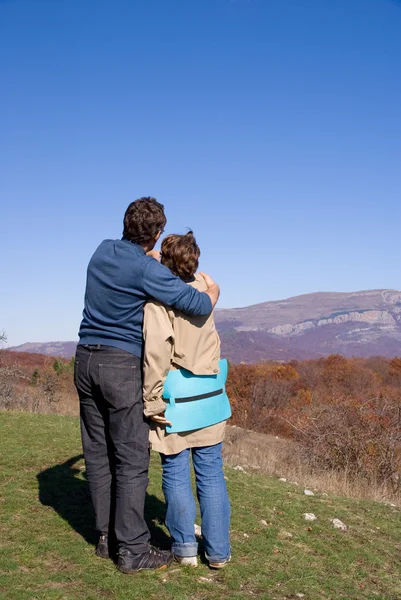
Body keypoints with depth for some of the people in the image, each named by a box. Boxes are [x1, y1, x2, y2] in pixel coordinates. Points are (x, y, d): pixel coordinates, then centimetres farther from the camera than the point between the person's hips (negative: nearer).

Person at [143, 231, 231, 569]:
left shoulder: (159, 299, -14)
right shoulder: (202, 287, 1)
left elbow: (156, 350, -23)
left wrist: (152, 400, -15)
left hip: (174, 399, -4)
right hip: (207, 395, 4)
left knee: (175, 473, 10)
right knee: (211, 473, 11)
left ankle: (185, 548, 19)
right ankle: (218, 550, 18)